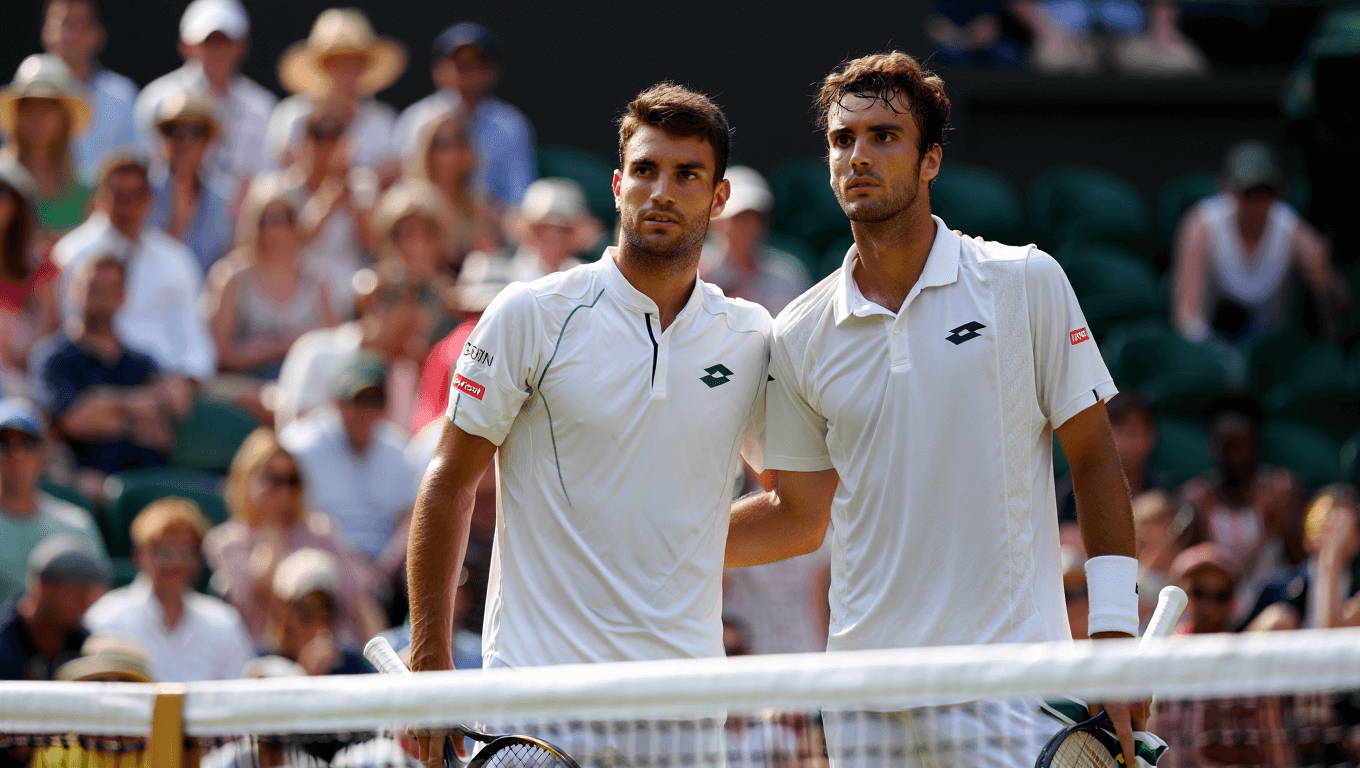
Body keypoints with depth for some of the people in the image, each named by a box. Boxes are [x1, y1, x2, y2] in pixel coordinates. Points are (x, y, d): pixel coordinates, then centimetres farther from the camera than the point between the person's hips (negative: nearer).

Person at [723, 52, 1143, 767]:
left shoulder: (1027, 281, -1)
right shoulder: (798, 337, 7)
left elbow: (1093, 459, 3)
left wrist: (1114, 632, -4)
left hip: (1011, 684, -3)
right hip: (864, 697, 3)